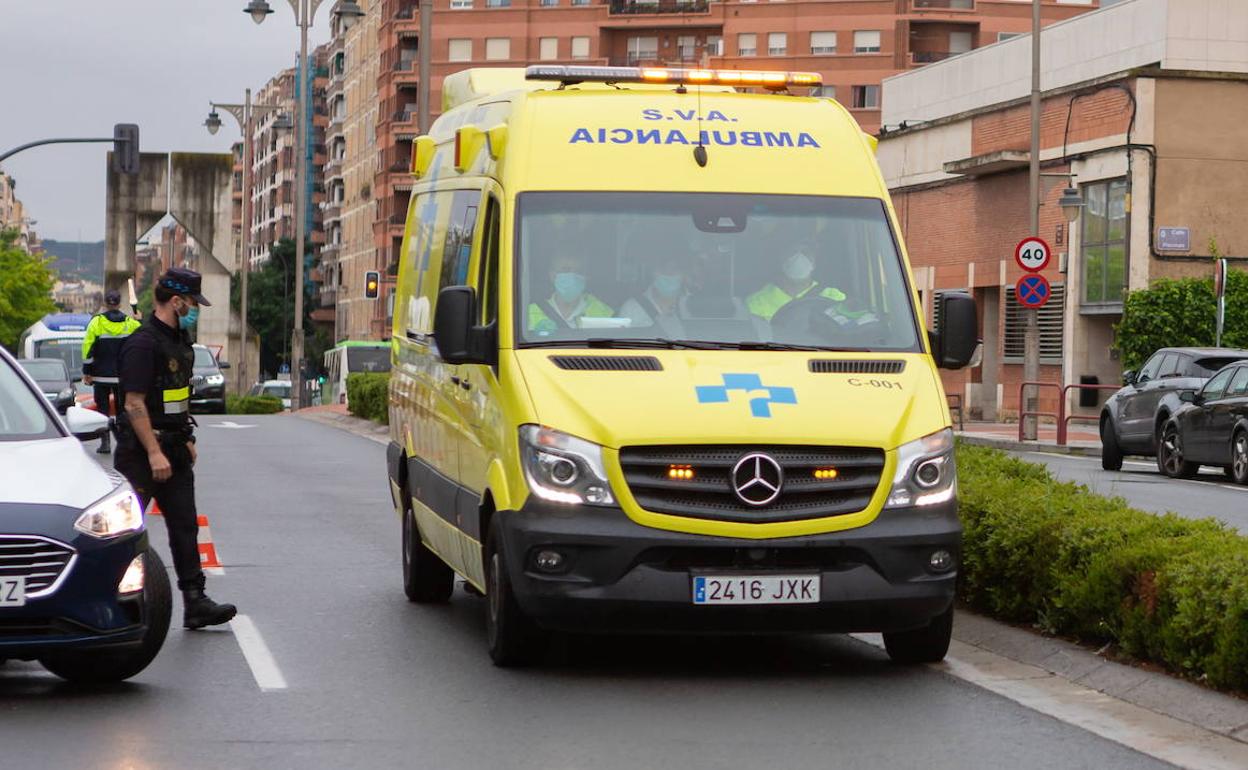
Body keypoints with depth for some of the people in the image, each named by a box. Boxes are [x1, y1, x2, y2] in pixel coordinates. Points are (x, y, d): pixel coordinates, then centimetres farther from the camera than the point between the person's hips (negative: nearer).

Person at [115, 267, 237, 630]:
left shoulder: (178, 339, 14)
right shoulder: (143, 344, -17)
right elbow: (134, 403, -21)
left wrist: (186, 440, 21)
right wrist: (154, 453, -23)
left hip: (174, 449, 9)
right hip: (141, 450, -9)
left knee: (185, 527, 5)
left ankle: (195, 603, 4)